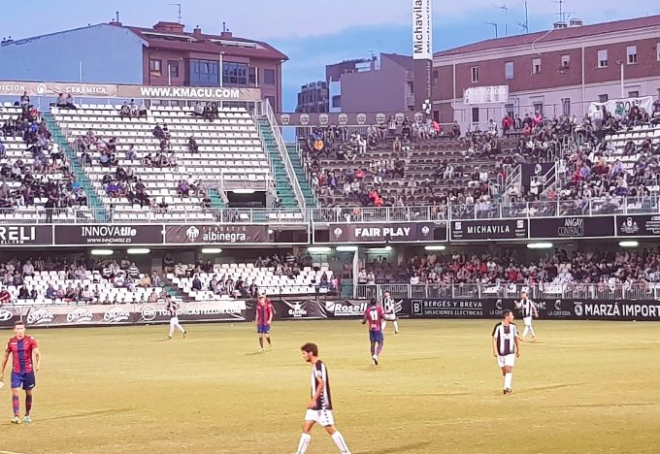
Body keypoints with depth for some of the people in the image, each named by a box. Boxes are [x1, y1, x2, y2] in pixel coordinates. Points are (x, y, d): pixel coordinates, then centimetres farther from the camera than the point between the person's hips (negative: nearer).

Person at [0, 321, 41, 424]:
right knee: (15, 393, -13)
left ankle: (27, 415, 25)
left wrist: (37, 364, -35)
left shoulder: (31, 340, -5)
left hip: (28, 371, -1)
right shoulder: (11, 342, 2)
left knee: (29, 394, 9)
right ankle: (16, 416, -16)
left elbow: (37, 353, -15)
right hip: (16, 372, 1)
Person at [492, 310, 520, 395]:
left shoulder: (513, 326, 0)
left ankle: (507, 387, -14)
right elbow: (494, 339, -6)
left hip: (510, 352, 1)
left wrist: (518, 350, 16)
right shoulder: (498, 326, -11)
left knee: (509, 369, -12)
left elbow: (516, 338, 13)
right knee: (504, 370, 8)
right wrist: (495, 350, -13)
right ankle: (507, 387, 27)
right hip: (501, 352, -1)